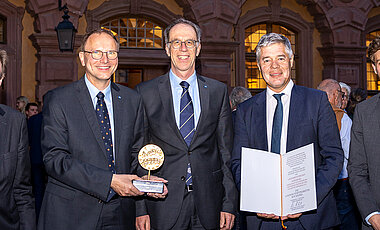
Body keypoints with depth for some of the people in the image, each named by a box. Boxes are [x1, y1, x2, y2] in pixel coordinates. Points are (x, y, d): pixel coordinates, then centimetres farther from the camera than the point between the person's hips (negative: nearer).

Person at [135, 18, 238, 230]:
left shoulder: (218, 91, 6)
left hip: (208, 205, 2)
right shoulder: (146, 92, 1)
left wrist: (229, 204, 0)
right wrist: (140, 208, -5)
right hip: (163, 205, -1)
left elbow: (226, 151, 5)